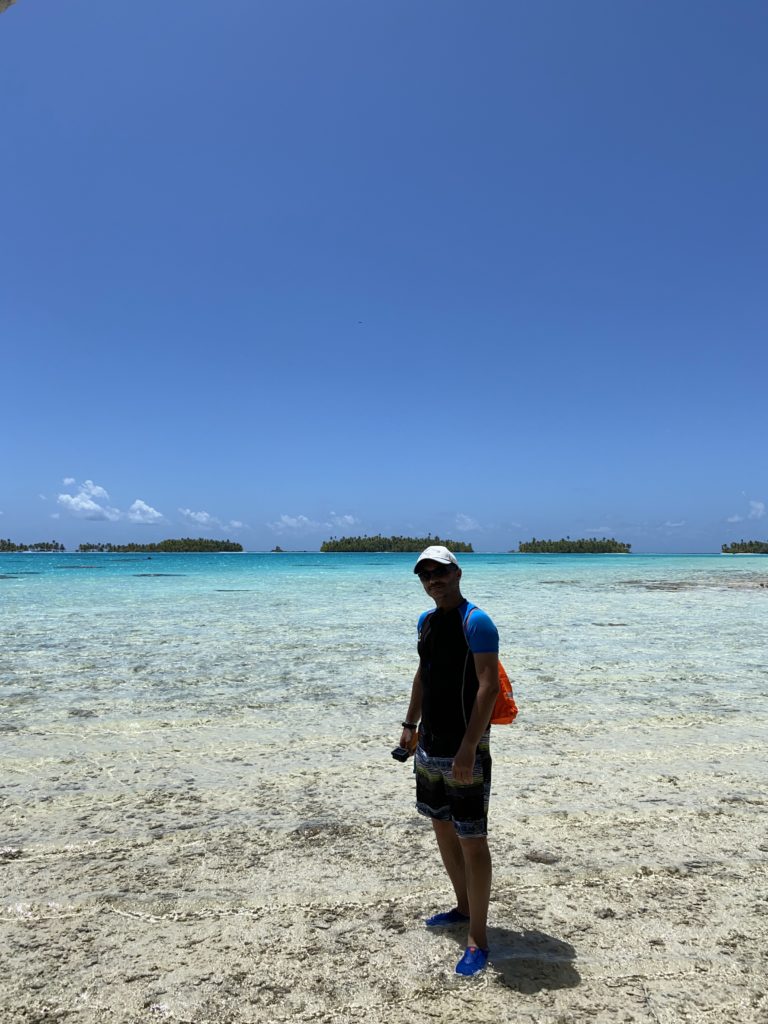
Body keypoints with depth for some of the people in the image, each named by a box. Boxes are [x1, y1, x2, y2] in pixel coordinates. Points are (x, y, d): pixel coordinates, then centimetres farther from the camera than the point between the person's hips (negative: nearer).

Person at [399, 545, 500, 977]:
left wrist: (468, 748, -26)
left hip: (463, 751, -9)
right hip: (430, 747, 9)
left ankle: (478, 939, 15)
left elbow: (489, 686, -23)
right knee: (443, 828, 21)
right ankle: (464, 907, 40)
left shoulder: (476, 622, -17)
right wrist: (411, 723, 18)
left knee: (472, 841, 1)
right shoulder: (426, 620, 9)